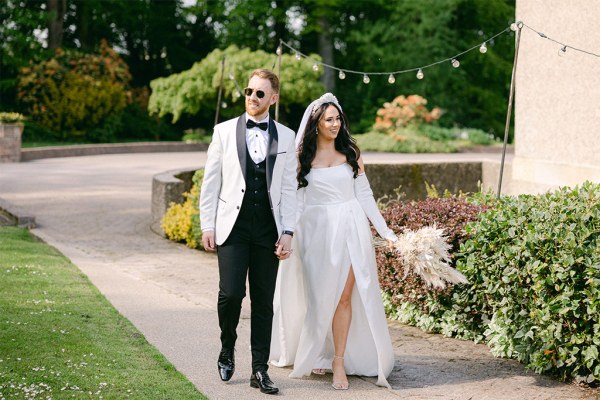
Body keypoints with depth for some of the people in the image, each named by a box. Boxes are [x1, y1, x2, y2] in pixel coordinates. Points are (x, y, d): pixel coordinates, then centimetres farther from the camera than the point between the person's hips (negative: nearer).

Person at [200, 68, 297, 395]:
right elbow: (210, 182, 5)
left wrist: (288, 231, -2)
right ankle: (227, 350, 13)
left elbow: (289, 188, 6)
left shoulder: (286, 137, 7)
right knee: (231, 293, -13)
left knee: (264, 302, 4)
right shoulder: (224, 131, 4)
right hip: (233, 226, -1)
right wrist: (207, 225, 0)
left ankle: (260, 370, 12)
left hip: (268, 230, 1)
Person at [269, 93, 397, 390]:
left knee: (344, 296, -6)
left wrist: (385, 231, 6)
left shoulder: (350, 153, 8)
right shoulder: (303, 157, 3)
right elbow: (297, 201, 4)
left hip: (349, 229, 1)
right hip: (316, 231, -1)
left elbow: (364, 194, 9)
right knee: (319, 296, 4)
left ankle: (339, 361, -1)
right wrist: (288, 236, -2)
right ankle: (315, 354, 22)